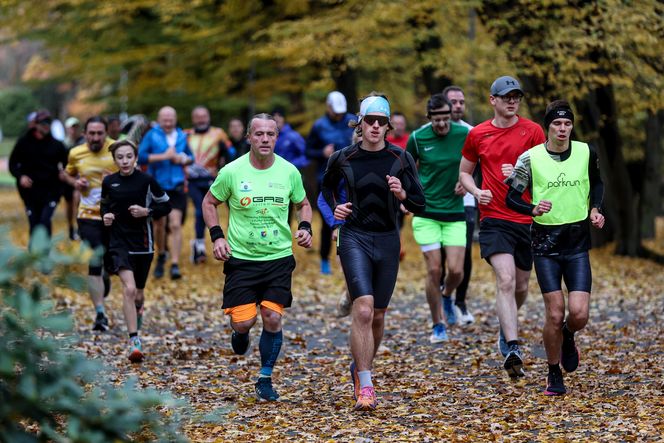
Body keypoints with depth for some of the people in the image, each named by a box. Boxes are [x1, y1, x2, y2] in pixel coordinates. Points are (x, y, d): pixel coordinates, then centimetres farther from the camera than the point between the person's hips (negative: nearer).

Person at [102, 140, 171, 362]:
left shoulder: (146, 181, -7)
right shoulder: (109, 182, 0)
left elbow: (166, 205, 3)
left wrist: (147, 212, -13)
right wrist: (105, 215, -1)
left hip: (142, 243, 0)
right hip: (119, 242, 0)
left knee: (138, 293, 15)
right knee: (129, 289, -19)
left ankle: (138, 311, 53)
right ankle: (134, 341, -16)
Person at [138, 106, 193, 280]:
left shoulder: (181, 136, 7)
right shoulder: (151, 135, -3)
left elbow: (191, 157, 20)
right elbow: (141, 156, -15)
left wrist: (184, 159, -3)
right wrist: (164, 156, -18)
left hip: (176, 188, 1)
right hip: (157, 186, -1)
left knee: (175, 225, -12)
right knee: (159, 225, 12)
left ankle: (175, 265, -12)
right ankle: (161, 256, 38)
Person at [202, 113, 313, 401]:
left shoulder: (289, 172, -1)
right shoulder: (231, 172, -7)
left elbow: (303, 204, 16)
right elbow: (209, 203, 7)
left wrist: (305, 228, -3)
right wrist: (217, 236, -5)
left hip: (279, 258, 1)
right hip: (241, 258, -1)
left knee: (272, 318, -7)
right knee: (243, 322, -6)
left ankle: (265, 379, 11)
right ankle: (240, 333, 33)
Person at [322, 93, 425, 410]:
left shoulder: (401, 159, -1)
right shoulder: (343, 159, -1)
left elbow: (420, 205, 1)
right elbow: (327, 185, 20)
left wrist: (402, 195, -19)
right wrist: (335, 207, 2)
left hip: (387, 241, 2)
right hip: (354, 238, -2)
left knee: (377, 315, 11)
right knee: (363, 309, -19)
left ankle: (361, 367, 38)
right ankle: (365, 387, -15)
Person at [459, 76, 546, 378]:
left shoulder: (532, 131, 2)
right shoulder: (477, 135, 5)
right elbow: (464, 172, 17)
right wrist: (477, 192, -3)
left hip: (527, 219, 2)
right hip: (494, 219, -2)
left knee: (521, 287, 13)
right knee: (506, 280, -20)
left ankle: (505, 327, 43)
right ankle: (512, 349, -26)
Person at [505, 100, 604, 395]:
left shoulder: (586, 153, 1)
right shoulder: (530, 158, -6)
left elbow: (597, 183, 20)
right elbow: (511, 197, -1)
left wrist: (595, 209, 3)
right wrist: (533, 209, -20)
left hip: (578, 243, 2)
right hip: (545, 243, -2)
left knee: (579, 314, -9)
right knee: (555, 314, -5)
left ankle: (568, 337, 29)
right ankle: (554, 375, 16)